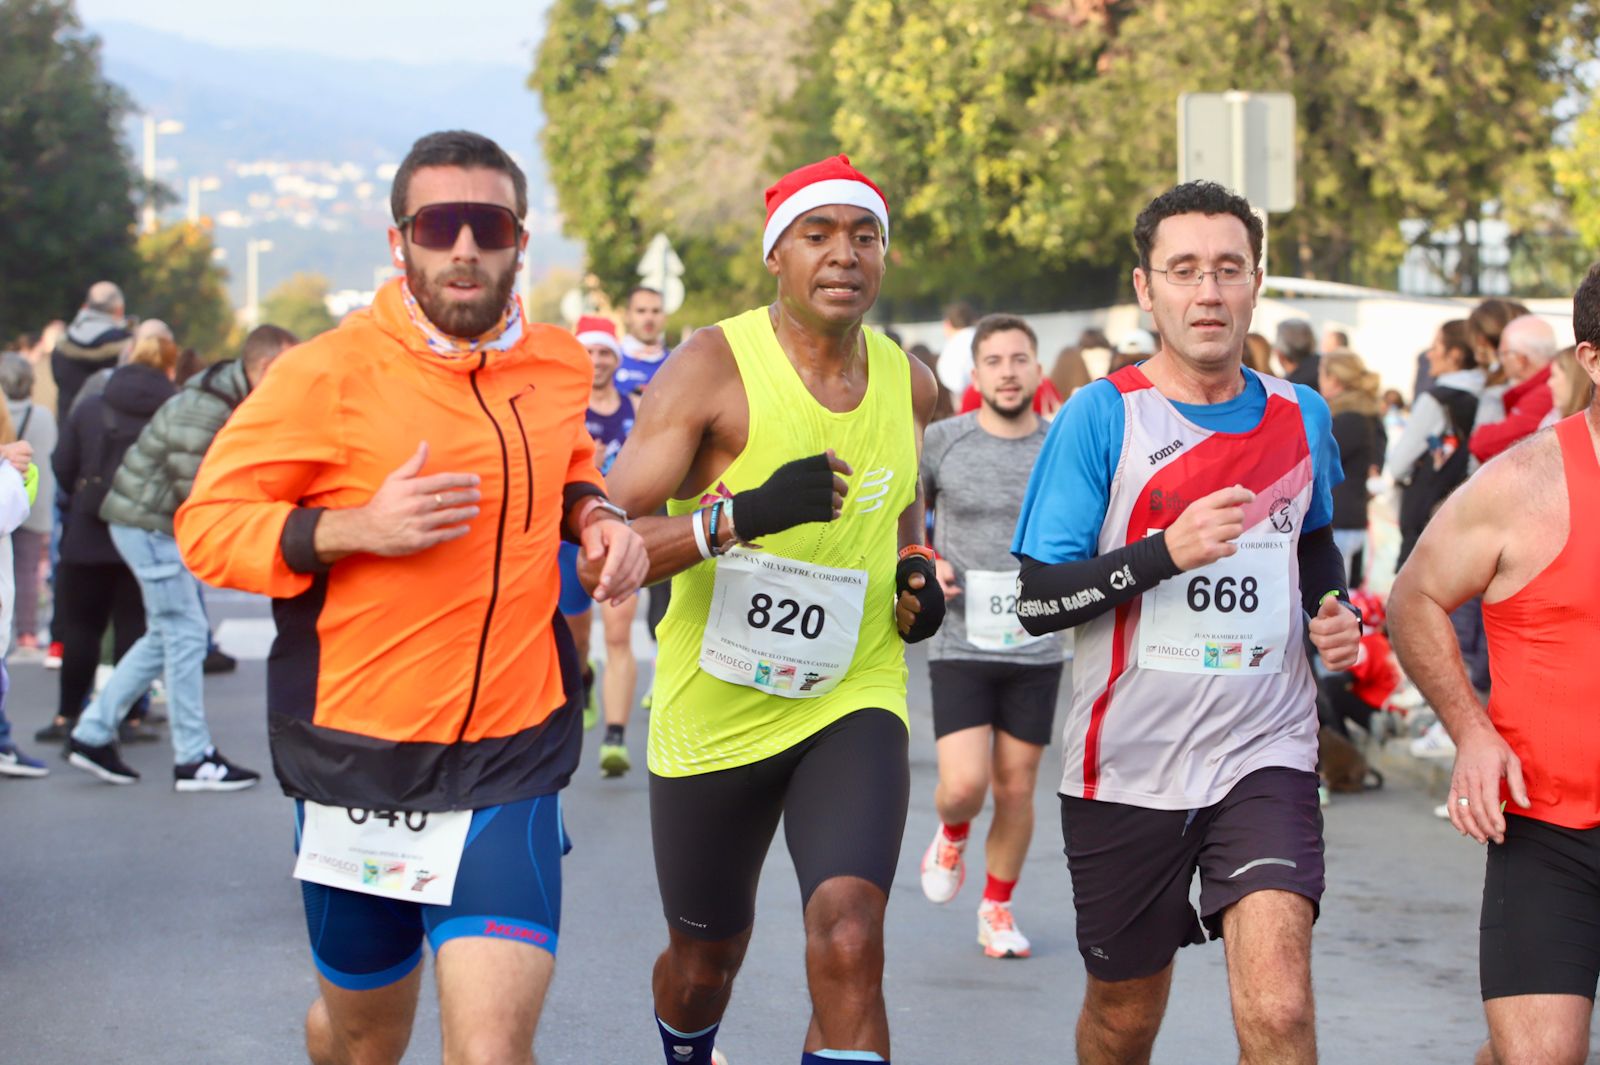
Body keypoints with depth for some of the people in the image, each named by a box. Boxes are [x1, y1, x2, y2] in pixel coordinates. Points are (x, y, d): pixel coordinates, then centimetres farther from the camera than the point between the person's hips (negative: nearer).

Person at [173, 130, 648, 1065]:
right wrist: (358, 526, -20)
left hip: (511, 765, 2)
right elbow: (205, 527, -6)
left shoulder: (561, 365, 4)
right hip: (358, 756, -2)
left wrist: (596, 515, 4)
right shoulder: (327, 374, -9)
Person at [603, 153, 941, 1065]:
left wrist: (918, 571, 4)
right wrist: (744, 514, -35)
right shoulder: (713, 366, -14)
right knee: (705, 959, 18)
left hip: (853, 706, 2)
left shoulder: (910, 384, 1)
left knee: (849, 939, -22)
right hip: (713, 712, -2)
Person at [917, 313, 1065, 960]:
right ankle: (951, 834, 25)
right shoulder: (942, 442, -3)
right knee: (964, 785, -12)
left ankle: (998, 908, 28)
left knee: (1017, 787, 7)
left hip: (1037, 647, 2)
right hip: (960, 644, -2)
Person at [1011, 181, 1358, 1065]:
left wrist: (1333, 609, 6)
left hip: (1265, 754, 2)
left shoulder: (1299, 417, 6)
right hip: (1128, 762, -1)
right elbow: (1036, 600, -11)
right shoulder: (1103, 415, -7)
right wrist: (1164, 551, -25)